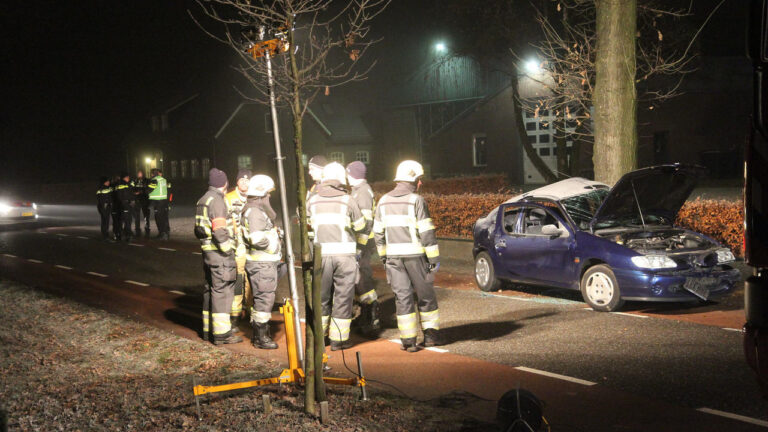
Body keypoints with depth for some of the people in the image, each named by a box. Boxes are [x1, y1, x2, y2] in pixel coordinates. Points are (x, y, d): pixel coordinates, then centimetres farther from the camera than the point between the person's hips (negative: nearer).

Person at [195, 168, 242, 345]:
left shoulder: (202, 200, 16)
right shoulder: (217, 201, -14)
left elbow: (197, 229, 21)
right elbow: (219, 230, -22)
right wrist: (229, 250, -15)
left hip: (207, 251, 9)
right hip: (219, 253, -9)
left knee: (210, 289, 16)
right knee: (222, 290, -7)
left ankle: (208, 329, 23)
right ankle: (222, 333, -6)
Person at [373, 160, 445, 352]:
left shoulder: (384, 201, 7)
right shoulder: (416, 200, -9)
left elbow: (378, 233, 12)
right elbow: (427, 233, -12)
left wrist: (383, 256, 21)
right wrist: (434, 258, -8)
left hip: (393, 257, 4)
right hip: (415, 255, -4)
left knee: (402, 297, 6)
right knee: (426, 295, 10)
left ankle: (408, 340, 4)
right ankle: (431, 334, 17)